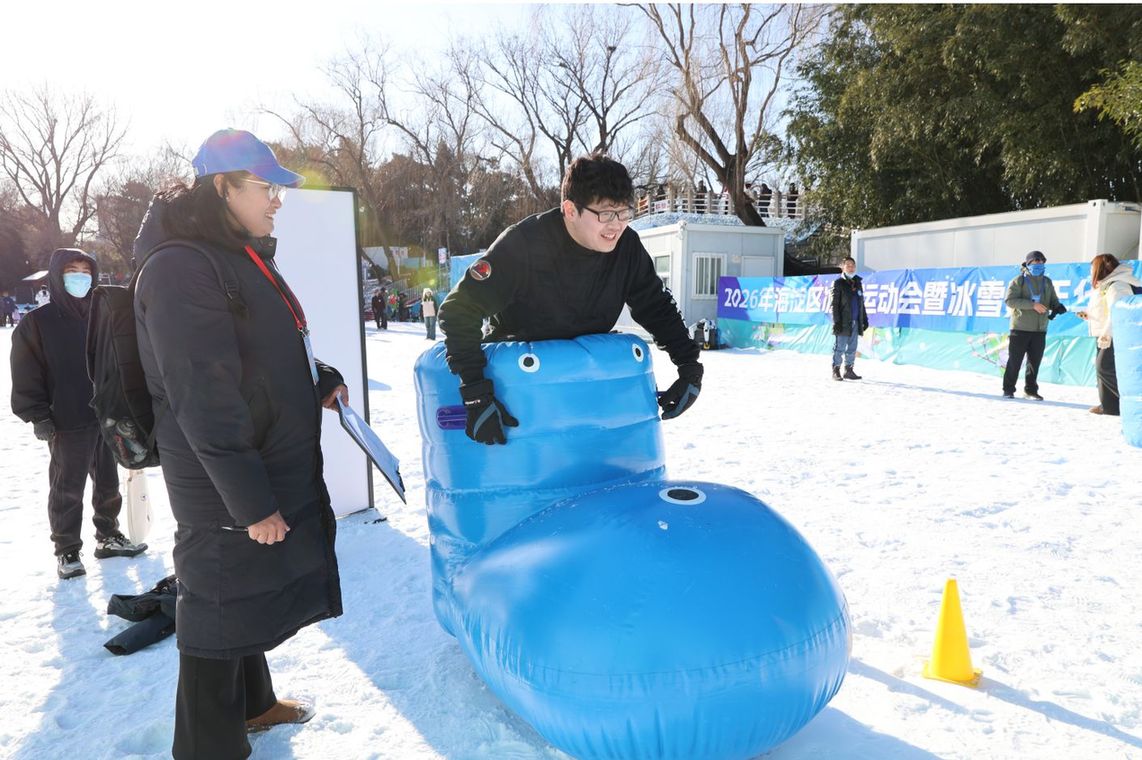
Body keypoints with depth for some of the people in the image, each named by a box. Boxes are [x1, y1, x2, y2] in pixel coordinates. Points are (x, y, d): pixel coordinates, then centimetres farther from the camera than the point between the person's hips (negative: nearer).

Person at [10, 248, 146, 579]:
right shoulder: (37, 322, -5)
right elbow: (26, 377, -6)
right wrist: (39, 417, -11)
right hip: (67, 424, -5)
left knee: (108, 482, 14)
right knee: (67, 489, 5)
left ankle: (108, 536, 29)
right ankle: (67, 551, 18)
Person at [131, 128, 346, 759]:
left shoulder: (240, 256, 12)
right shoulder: (180, 269, -20)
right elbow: (204, 403, -25)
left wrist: (318, 382, 8)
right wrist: (250, 503, -23)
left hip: (274, 471, 10)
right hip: (226, 494, -10)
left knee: (251, 600, 24)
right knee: (222, 613, 5)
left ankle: (252, 704, 44)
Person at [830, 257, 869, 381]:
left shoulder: (858, 283, 16)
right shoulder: (838, 283, -3)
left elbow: (861, 303, 21)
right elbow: (834, 304, -8)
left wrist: (865, 319, 16)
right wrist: (837, 321, -15)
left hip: (855, 322, 6)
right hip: (843, 322, -6)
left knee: (852, 347, 9)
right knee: (839, 347, -3)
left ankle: (849, 370, 16)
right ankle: (836, 371, 3)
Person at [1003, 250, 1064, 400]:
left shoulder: (1047, 282, 15)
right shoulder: (1019, 281, -2)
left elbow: (1053, 300, 18)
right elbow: (1010, 300, -13)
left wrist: (1058, 307, -5)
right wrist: (1032, 304, -21)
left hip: (1040, 329, 5)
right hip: (1021, 328, -5)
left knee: (1035, 362, 7)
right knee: (1015, 360, -2)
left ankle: (1031, 389, 17)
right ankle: (1008, 389, 5)